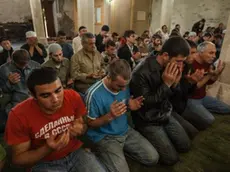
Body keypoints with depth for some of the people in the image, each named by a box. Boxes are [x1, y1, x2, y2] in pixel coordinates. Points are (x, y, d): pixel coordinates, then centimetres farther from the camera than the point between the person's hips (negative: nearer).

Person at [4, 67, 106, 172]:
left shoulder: (73, 97, -16)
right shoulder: (19, 116, -21)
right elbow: (18, 158, -10)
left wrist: (80, 130, -22)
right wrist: (48, 149, -27)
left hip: (76, 153, 2)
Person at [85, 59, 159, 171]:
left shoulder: (124, 86, -7)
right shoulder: (94, 94, -26)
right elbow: (90, 124, -14)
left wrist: (130, 106, -15)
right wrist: (109, 116, -32)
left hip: (126, 131, 6)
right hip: (104, 137, -5)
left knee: (153, 158, 3)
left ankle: (122, 150, 19)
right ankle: (104, 153, 7)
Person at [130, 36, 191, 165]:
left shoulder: (170, 68, -5)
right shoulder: (141, 73, -29)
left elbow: (173, 96, 5)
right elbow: (145, 104, -25)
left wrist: (175, 83, -18)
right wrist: (166, 84, -29)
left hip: (166, 114, 7)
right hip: (148, 121, -7)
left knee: (186, 146, 14)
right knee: (172, 158, -2)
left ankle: (161, 135, 30)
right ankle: (146, 136, 17)